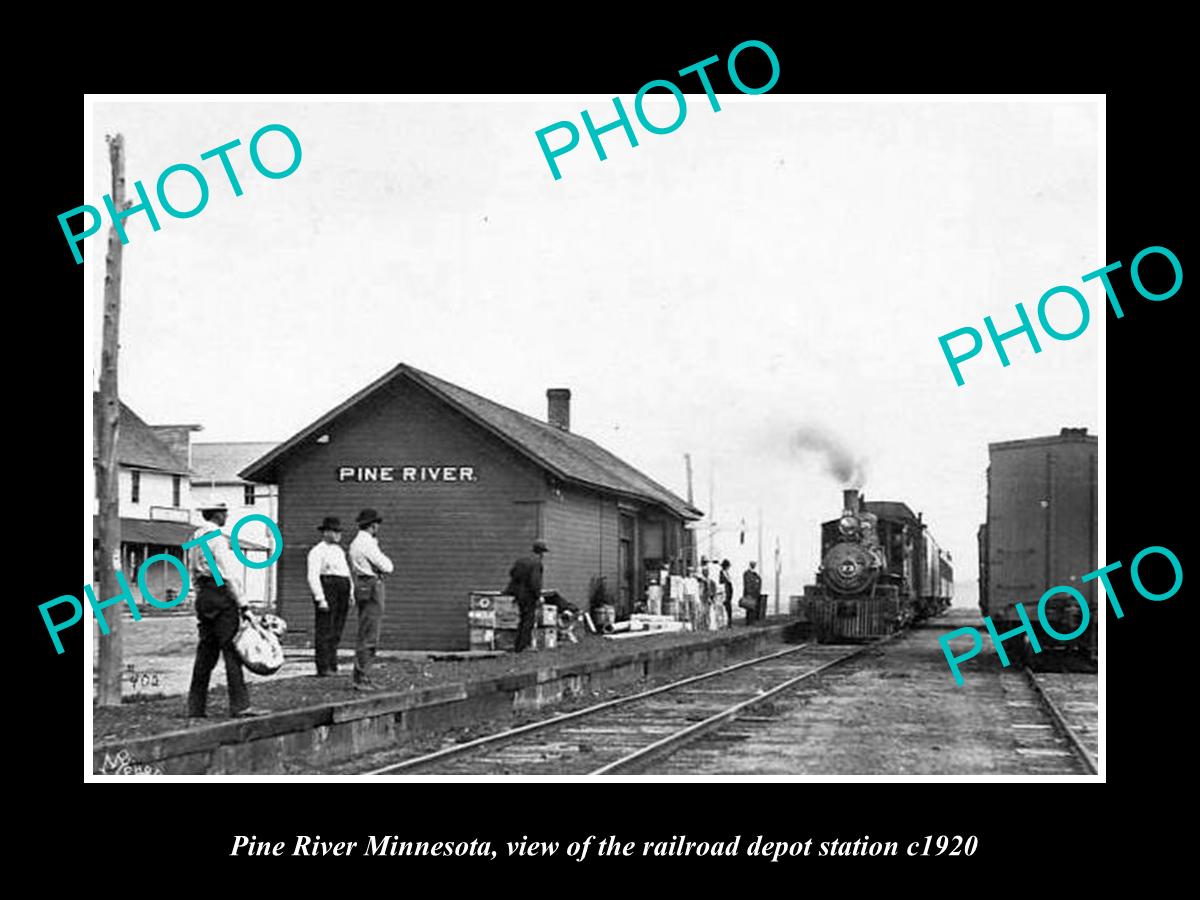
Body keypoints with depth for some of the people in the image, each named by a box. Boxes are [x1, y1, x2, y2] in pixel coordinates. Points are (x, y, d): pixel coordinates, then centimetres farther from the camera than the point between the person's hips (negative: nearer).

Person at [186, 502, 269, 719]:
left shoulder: (195, 538, 16)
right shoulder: (217, 538, -12)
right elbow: (228, 574, -16)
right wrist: (243, 604, -15)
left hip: (203, 595, 9)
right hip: (220, 594, -9)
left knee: (206, 652, 10)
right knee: (232, 650, -9)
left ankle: (196, 707, 10)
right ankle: (240, 705, -12)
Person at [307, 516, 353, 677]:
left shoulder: (339, 551, 23)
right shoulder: (318, 551, -4)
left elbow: (347, 573, 26)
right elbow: (313, 576, -11)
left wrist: (351, 593, 14)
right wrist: (320, 599, -18)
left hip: (342, 591, 8)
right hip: (327, 589, -8)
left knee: (336, 632, 8)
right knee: (324, 631, -8)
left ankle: (333, 666, 11)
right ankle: (323, 668, -9)